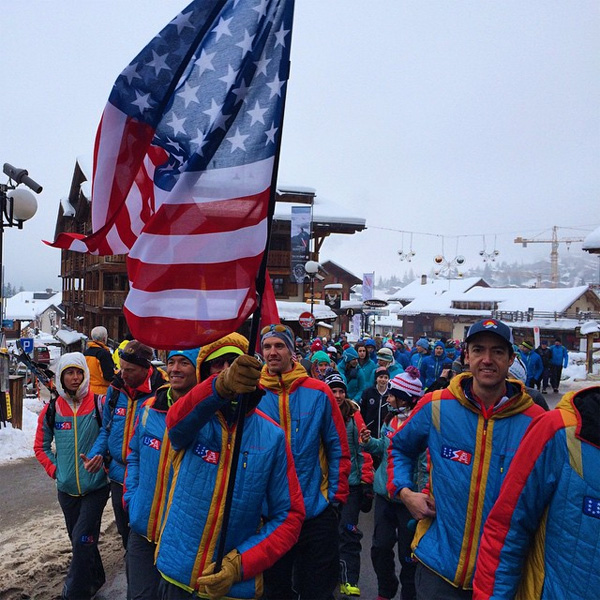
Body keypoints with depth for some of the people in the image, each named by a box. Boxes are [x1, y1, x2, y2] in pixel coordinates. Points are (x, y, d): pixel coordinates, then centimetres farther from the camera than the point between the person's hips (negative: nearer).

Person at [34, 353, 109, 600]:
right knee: (78, 539, 18)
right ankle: (95, 579, 41)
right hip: (66, 489, 4)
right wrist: (54, 469, -1)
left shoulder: (99, 404, -12)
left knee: (82, 540, -6)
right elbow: (41, 446, 9)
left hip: (96, 486, -4)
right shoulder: (51, 410, -3)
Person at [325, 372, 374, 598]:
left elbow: (363, 448, -2)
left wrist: (366, 481, -3)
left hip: (351, 483, -1)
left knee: (349, 532, 1)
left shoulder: (353, 415, -5)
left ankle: (349, 581, 14)